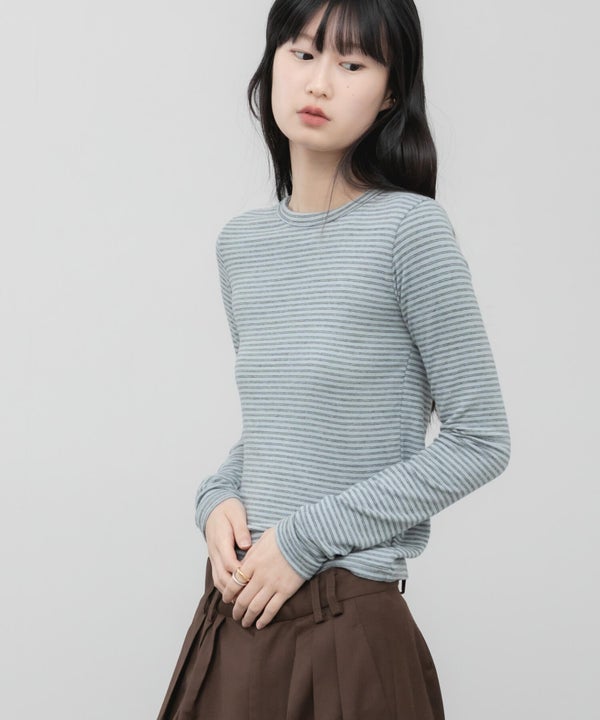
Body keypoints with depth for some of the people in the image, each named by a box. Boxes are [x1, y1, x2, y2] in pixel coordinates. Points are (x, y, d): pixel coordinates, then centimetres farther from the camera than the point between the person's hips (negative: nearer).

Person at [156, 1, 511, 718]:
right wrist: (218, 497, -3)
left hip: (349, 626, -5)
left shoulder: (409, 227, -12)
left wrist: (307, 538, -14)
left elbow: (480, 439, -12)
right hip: (237, 610, 5)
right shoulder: (241, 242, 6)